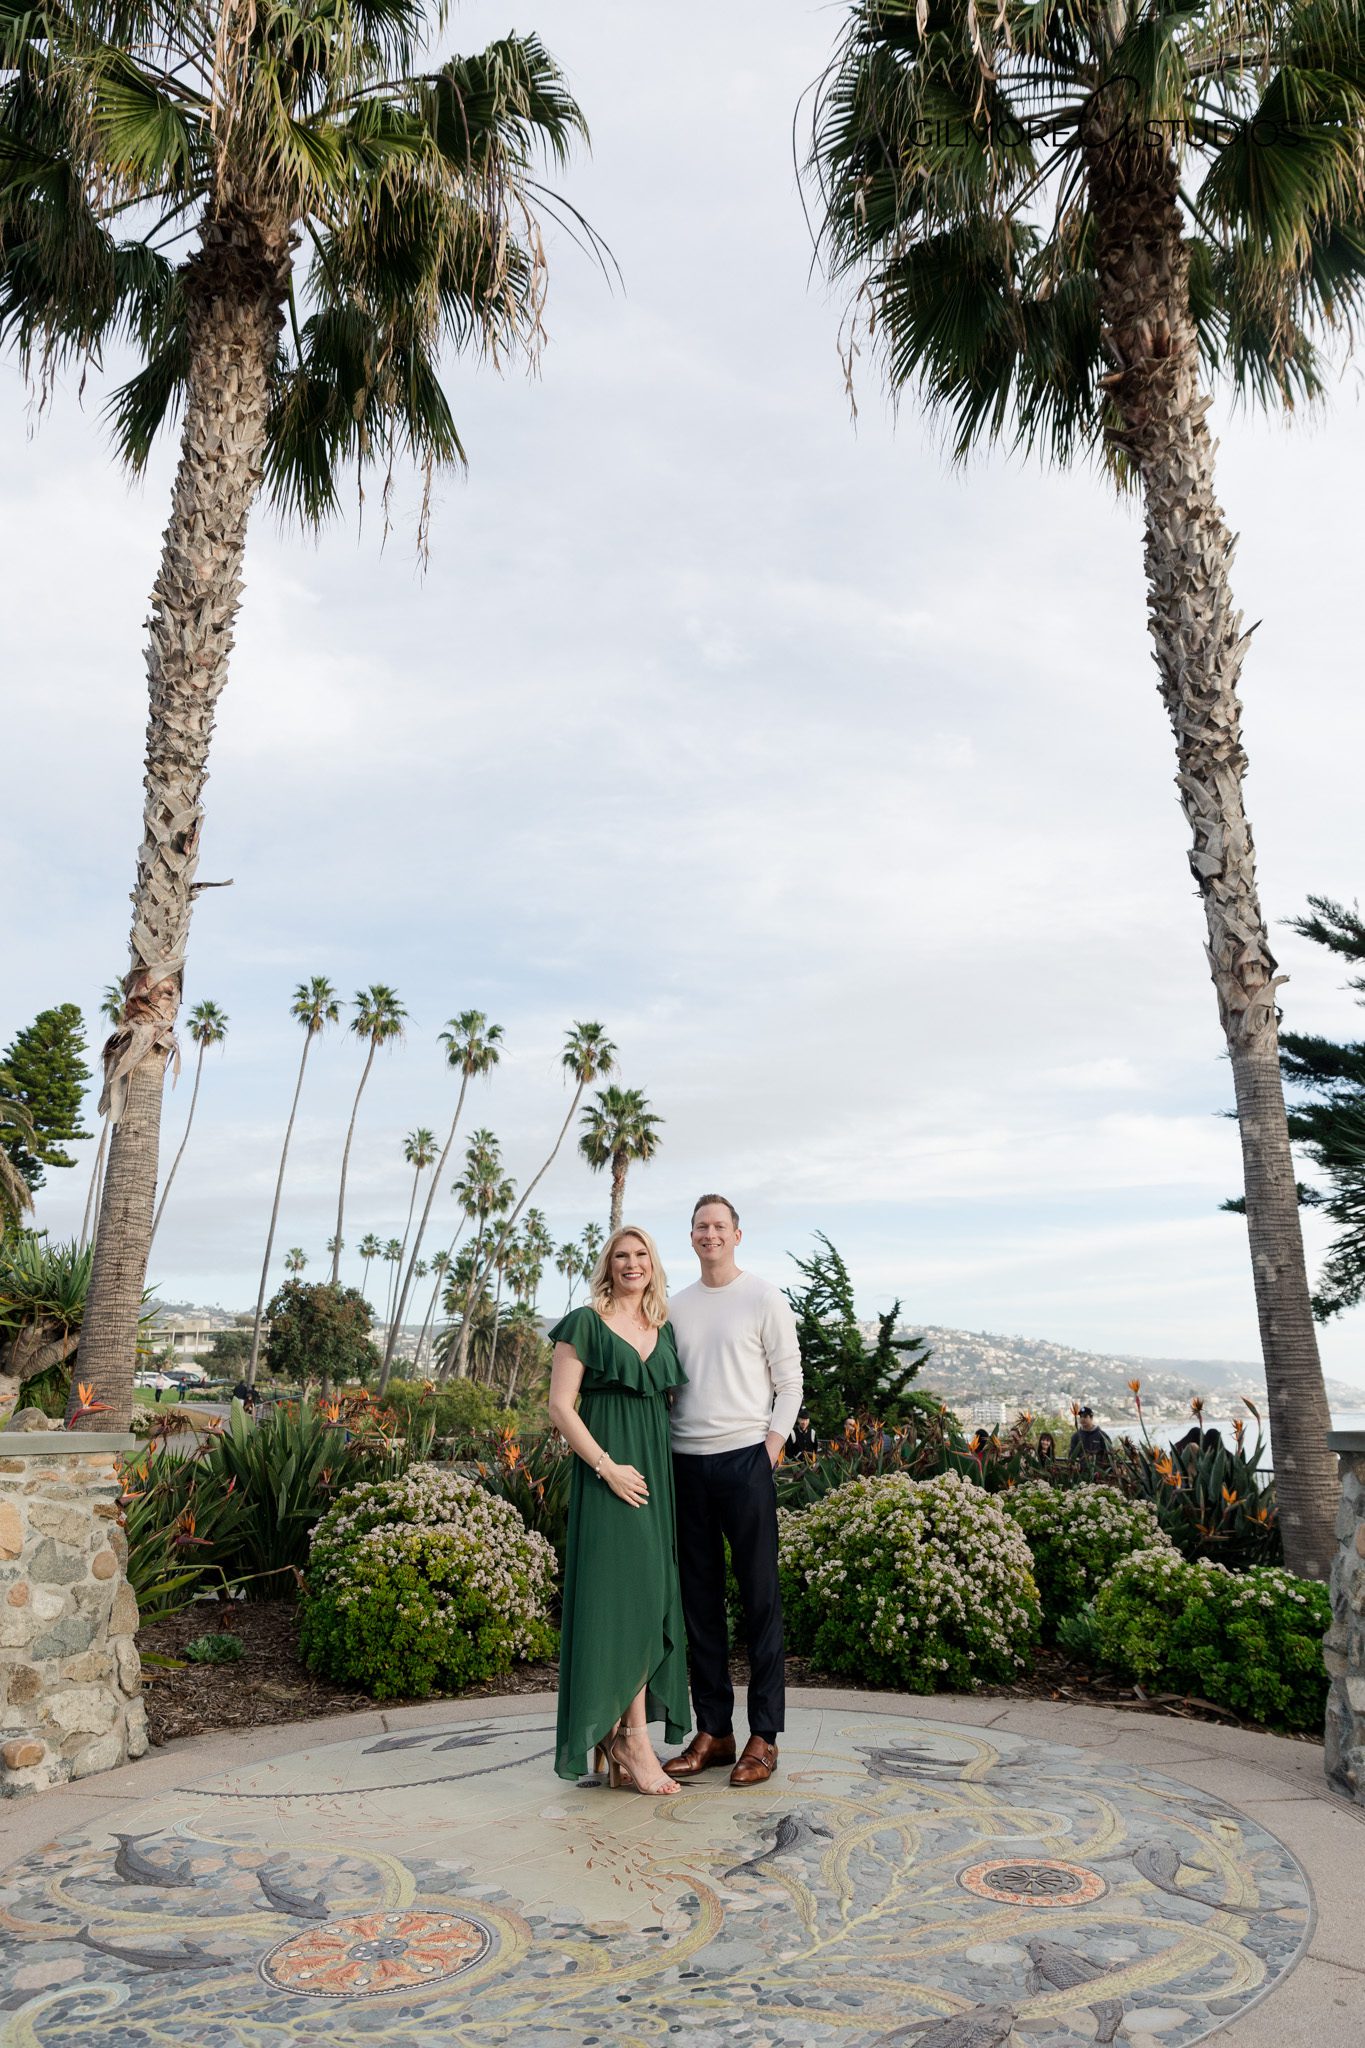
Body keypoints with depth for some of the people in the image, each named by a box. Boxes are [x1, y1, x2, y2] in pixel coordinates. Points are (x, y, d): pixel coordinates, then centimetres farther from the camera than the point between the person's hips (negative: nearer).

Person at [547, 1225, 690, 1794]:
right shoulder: (585, 1325, -3)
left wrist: (664, 1470, 9)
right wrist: (607, 1466, -16)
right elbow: (560, 1406, -8)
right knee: (624, 1598, -9)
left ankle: (620, 1738, 16)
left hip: (656, 1475, 6)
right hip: (608, 1476, -6)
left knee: (652, 1600, 7)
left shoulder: (664, 1331, 14)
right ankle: (632, 1740, -1)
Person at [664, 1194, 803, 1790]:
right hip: (686, 1463, 5)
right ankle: (712, 1730, 19)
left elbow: (789, 1383, 0)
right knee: (700, 1598, 9)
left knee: (760, 1597, 0)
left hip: (745, 1457, -4)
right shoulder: (674, 1308, 12)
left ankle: (763, 1737, 9)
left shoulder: (764, 1299, 0)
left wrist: (773, 1443, -9)